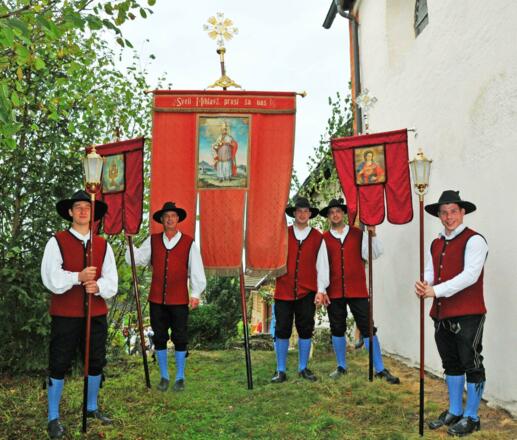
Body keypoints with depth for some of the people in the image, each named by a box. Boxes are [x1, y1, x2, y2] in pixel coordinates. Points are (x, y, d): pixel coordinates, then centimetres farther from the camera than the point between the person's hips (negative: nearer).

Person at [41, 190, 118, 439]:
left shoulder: (103, 245, 8)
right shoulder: (57, 242, -3)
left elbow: (112, 282, 2)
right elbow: (51, 279, -13)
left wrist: (98, 285, -19)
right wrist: (78, 277, -28)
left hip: (96, 314, 4)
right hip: (65, 315, -4)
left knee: (96, 363, 14)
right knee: (59, 365, 3)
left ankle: (91, 408, 34)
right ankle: (53, 418, 17)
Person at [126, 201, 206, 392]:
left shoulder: (189, 243, 0)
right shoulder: (152, 241, 6)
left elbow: (197, 270, -2)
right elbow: (136, 259, 2)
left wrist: (195, 294, -11)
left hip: (179, 300, -2)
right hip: (156, 299, 2)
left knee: (180, 339, 5)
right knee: (159, 339, 10)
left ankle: (180, 378, 20)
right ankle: (164, 377, 24)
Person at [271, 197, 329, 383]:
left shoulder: (317, 238, 6)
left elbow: (322, 265, 5)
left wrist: (321, 290, 0)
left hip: (307, 292, 1)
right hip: (283, 291, 0)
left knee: (305, 330, 8)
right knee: (282, 331, 3)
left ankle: (303, 368, 22)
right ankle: (280, 371, 13)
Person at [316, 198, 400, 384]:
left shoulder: (358, 234, 6)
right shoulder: (324, 239, 5)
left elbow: (375, 254, -2)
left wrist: (372, 234, -13)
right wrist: (321, 290, -2)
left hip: (357, 290, -1)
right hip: (333, 292, 1)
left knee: (368, 328, -1)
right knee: (337, 329, 10)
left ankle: (380, 369, 7)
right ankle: (341, 367, 27)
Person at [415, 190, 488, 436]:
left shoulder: (473, 240, -9)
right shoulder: (436, 244, 14)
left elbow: (470, 276, -19)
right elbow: (430, 273, 12)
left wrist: (435, 290, -22)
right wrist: (423, 285, -12)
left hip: (468, 315, -7)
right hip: (442, 314, 7)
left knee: (471, 365, 2)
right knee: (451, 364, 17)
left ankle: (471, 418, 16)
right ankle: (454, 412, 31)